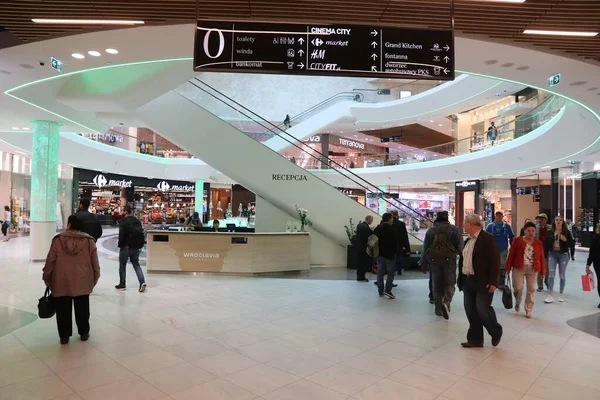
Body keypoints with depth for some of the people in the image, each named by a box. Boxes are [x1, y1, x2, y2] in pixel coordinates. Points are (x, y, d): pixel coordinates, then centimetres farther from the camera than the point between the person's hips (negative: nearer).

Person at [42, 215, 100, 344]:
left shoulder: (58, 239, -4)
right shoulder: (89, 241, -1)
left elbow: (50, 261, -1)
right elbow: (95, 264, 1)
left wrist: (47, 279, 12)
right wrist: (94, 280, 14)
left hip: (61, 282, -1)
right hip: (82, 282, 1)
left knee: (63, 310, 11)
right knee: (82, 310, 14)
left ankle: (64, 335, 18)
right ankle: (84, 333, 24)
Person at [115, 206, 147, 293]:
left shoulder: (124, 221, -13)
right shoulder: (137, 221, 9)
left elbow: (121, 234, -18)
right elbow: (141, 233, 10)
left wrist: (120, 244, -6)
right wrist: (139, 245, 12)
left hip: (126, 246, -6)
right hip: (136, 246, 6)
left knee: (122, 265, 9)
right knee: (136, 264, 10)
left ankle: (122, 284, 17)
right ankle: (142, 282, -6)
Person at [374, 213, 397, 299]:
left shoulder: (378, 228, 6)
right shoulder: (391, 229, -16)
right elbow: (395, 242, -14)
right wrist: (395, 251, 0)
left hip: (379, 254, 7)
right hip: (389, 254, -7)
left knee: (380, 272, 10)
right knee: (391, 272, 3)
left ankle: (380, 290, 15)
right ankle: (387, 290, -4)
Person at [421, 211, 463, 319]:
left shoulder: (431, 230, 6)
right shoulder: (454, 229, 1)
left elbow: (425, 248, 5)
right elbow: (460, 246, -7)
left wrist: (423, 263, 11)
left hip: (434, 260, 2)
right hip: (449, 259, -2)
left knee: (436, 285, 12)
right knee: (450, 283, 7)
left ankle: (438, 309, 18)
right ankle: (446, 302, -18)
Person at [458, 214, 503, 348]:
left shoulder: (488, 238, -11)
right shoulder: (468, 240, 14)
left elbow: (495, 261, -16)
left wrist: (493, 282, -20)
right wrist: (461, 279, 15)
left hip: (483, 282, -8)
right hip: (468, 281, 8)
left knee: (482, 309, -6)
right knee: (471, 311, 9)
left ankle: (496, 332, 21)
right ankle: (475, 339, 19)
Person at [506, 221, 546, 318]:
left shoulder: (539, 243, 5)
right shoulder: (517, 240, -1)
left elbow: (542, 257, 7)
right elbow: (511, 254, 0)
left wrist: (543, 271, 5)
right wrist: (508, 267, -2)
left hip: (533, 269, 2)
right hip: (518, 268, -2)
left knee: (531, 289, 4)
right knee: (518, 288, -4)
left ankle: (528, 310, 16)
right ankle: (517, 303, 27)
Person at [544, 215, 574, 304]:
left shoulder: (566, 232, -2)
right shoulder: (550, 232, 3)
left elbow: (571, 244, -2)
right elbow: (546, 244, 4)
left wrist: (565, 240, -20)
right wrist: (545, 255, 0)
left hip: (563, 254, -1)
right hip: (552, 254, 1)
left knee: (562, 275, 9)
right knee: (551, 274, -5)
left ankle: (561, 294, 25)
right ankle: (550, 296, -4)